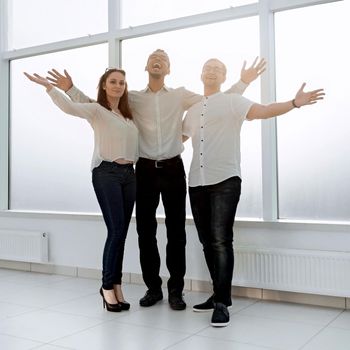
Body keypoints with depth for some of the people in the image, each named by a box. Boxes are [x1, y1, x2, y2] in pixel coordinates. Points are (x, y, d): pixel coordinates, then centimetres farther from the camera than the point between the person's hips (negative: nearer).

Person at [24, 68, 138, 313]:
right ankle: (108, 286, 5)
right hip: (106, 172, -6)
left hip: (129, 173, 6)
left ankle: (116, 286, 13)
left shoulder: (129, 115, 19)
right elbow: (70, 107, -17)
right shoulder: (96, 110, 0)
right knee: (116, 231, -9)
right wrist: (48, 86, -29)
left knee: (121, 233, 5)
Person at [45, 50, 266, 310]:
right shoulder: (133, 98, 8)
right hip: (145, 170, 1)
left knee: (176, 231, 3)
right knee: (146, 231, 5)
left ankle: (176, 290, 14)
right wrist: (71, 90, -1)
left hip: (173, 169, -1)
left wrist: (243, 82, -5)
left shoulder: (180, 96, 6)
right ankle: (153, 288, 20)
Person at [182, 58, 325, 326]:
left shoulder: (233, 102, 2)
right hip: (197, 182, 6)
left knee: (221, 239, -12)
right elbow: (178, 137, 30)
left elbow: (263, 111, -15)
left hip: (225, 180, -6)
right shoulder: (193, 110, 19)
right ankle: (220, 294, 21)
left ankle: (222, 303, -5)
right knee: (207, 241, 9)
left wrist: (294, 103, -29)